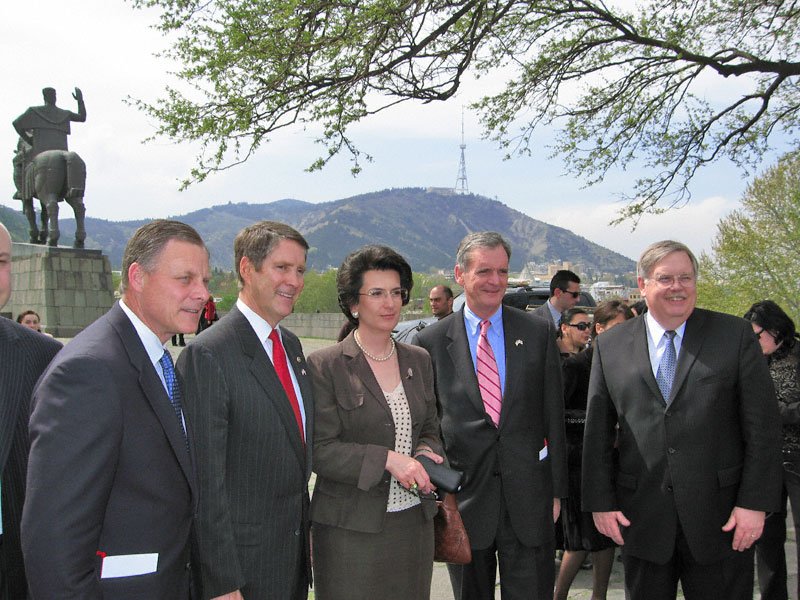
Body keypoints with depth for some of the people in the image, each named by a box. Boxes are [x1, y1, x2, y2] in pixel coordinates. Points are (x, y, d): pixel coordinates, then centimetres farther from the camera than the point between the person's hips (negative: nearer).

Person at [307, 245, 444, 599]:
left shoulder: (418, 360, 9)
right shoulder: (325, 366, -8)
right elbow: (320, 451, -12)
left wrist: (424, 453, -6)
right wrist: (386, 459, -21)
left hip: (415, 521, 5)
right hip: (351, 528, -5)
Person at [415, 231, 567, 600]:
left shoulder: (538, 332, 2)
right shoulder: (431, 341, -1)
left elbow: (553, 414, 3)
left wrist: (556, 489, 2)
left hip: (528, 495, 1)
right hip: (463, 496, 0)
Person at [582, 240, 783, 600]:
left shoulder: (735, 335, 0)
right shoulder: (610, 346, 5)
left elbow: (763, 426, -2)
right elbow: (597, 431, 5)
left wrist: (755, 503, -8)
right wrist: (601, 502, 1)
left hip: (721, 520, -1)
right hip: (641, 521, 2)